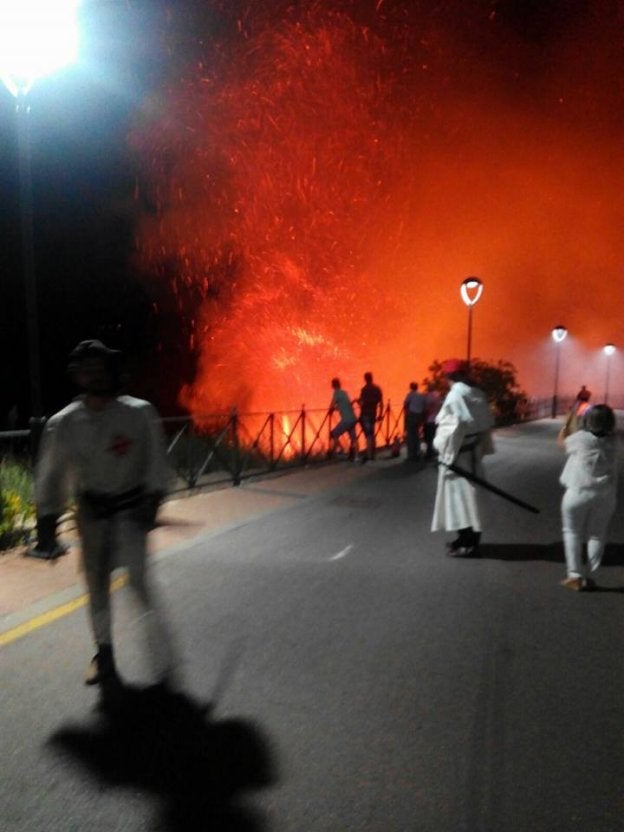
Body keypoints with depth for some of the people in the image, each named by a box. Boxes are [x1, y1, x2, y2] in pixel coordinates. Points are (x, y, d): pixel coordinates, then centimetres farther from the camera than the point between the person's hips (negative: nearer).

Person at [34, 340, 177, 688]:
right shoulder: (63, 423, -2)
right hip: (91, 512, 3)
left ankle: (163, 661, 4)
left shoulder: (139, 414, -9)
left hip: (132, 509, -3)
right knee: (96, 583, 12)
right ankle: (104, 653, 32)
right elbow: (50, 475, 3)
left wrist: (152, 499, -15)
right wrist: (47, 519, 1)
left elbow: (155, 460, -7)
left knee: (139, 580, -7)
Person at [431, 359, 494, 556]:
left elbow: (453, 428, -21)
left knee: (460, 494, -1)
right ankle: (466, 536, 27)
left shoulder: (455, 396, -17)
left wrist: (444, 452, -14)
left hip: (457, 452, -8)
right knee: (464, 493, 17)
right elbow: (486, 423, 9)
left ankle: (470, 542, 3)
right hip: (472, 450, 8)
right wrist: (483, 448, 17)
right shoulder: (477, 394, 5)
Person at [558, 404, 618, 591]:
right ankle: (588, 577, 16)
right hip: (605, 495, 3)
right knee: (597, 535, 13)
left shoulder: (581, 438, -12)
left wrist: (565, 427, 26)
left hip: (578, 493, -3)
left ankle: (574, 575, 5)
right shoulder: (612, 441, -1)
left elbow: (563, 442, 8)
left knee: (572, 532, 10)